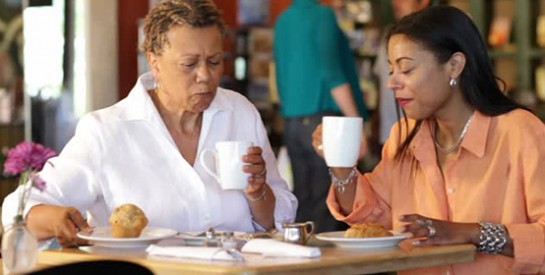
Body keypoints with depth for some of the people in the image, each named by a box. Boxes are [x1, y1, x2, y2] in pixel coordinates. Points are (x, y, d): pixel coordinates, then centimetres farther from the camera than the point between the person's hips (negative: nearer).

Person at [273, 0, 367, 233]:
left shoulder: (282, 21, 15)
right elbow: (332, 72, -16)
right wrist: (356, 122, -15)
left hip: (291, 123, 7)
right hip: (323, 118, -7)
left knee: (302, 199, 9)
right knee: (326, 204, -7)